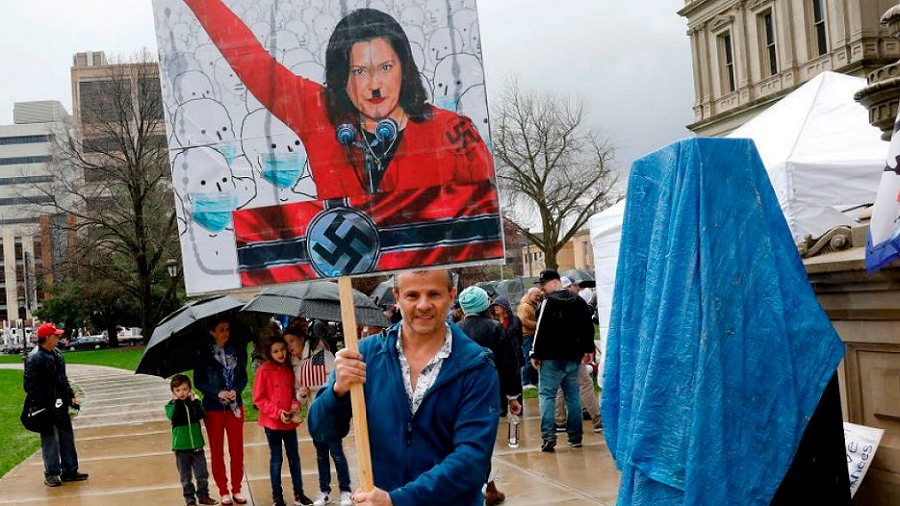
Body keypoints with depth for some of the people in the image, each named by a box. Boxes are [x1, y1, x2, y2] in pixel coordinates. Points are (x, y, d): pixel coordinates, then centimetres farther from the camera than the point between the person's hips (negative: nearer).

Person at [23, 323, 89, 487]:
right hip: (46, 409, -8)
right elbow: (30, 387, -17)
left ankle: (69, 471, 22)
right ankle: (51, 475, 11)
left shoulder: (57, 354, 11)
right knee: (50, 441, 1)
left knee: (67, 438, 13)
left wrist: (71, 396, 13)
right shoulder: (34, 358, -16)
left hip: (61, 406, 8)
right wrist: (46, 405, -20)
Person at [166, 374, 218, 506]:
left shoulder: (195, 402, 2)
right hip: (181, 448, -2)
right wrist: (177, 401, -20)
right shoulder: (171, 406, -2)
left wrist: (194, 400, -18)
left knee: (202, 475, 9)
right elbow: (173, 417, -23)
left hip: (197, 446, 2)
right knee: (186, 477, 6)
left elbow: (201, 415, -16)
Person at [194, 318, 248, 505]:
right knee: (217, 451, 8)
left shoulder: (238, 350, -2)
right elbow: (198, 381, -4)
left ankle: (236, 490, 18)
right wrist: (218, 393, -17)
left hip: (235, 406, 2)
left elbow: (243, 376, 4)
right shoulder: (204, 354, -8)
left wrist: (236, 390, -15)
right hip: (213, 407, -2)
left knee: (237, 450, 6)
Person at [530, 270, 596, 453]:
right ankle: (575, 436, 14)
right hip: (574, 357, 6)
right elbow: (588, 327, 16)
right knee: (572, 395, 12)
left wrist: (536, 354, -9)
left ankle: (548, 436, -13)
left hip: (553, 358, -6)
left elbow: (542, 330, -16)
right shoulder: (579, 301, 10)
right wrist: (588, 349, 24)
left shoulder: (550, 302, -13)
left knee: (547, 395, -3)